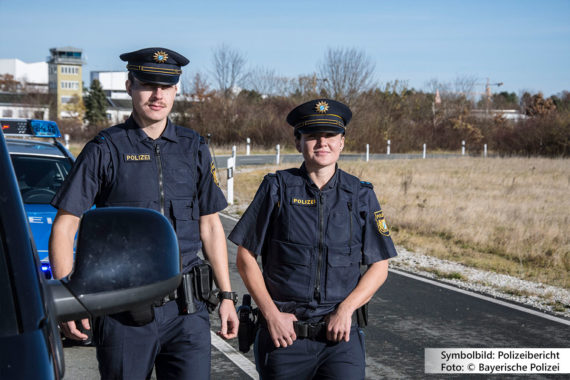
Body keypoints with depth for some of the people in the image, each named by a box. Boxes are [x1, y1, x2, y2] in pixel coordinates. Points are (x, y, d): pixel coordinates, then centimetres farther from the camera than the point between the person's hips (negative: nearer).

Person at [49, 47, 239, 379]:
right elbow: (65, 226, -3)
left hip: (186, 308, 2)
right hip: (124, 312, -2)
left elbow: (211, 226, 15)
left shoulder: (194, 149, 10)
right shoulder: (105, 150, -1)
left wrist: (226, 295, 11)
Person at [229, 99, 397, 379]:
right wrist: (271, 314, -7)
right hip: (284, 334, 0)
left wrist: (346, 309, -7)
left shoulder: (361, 196, 4)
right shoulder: (277, 189, -1)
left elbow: (379, 267, 7)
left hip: (341, 335, 1)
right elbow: (246, 258, 1)